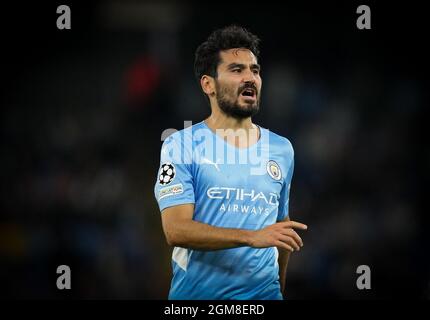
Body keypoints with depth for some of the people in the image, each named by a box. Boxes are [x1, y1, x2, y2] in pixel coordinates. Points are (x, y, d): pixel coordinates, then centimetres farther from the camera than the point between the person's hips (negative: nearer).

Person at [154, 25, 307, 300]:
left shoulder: (282, 149, 8)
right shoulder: (182, 145, -8)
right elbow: (176, 230, -17)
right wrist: (253, 237, -26)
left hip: (263, 294, 3)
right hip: (196, 293, -3)